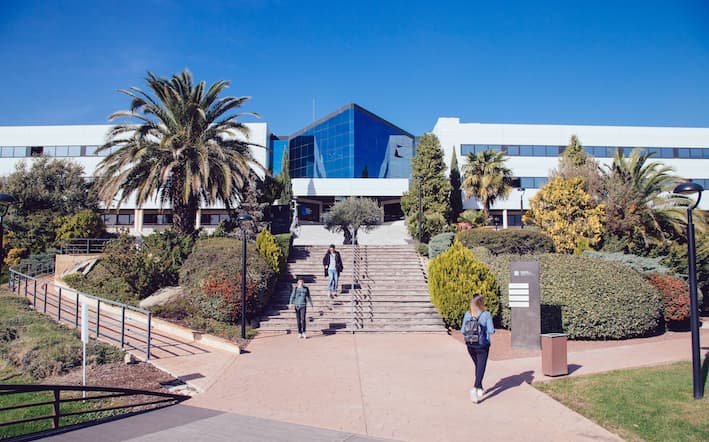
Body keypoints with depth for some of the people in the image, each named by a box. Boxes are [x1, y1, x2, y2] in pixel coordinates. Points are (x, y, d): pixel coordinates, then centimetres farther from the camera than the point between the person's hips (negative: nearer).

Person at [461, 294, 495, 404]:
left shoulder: (467, 315, -4)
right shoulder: (486, 314, -12)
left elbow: (463, 331, -2)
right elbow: (491, 330, -15)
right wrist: (490, 330, 7)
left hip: (470, 345, 4)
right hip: (482, 345, -4)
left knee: (477, 366, 22)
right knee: (481, 368, 0)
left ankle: (480, 389, 31)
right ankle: (475, 389, -19)